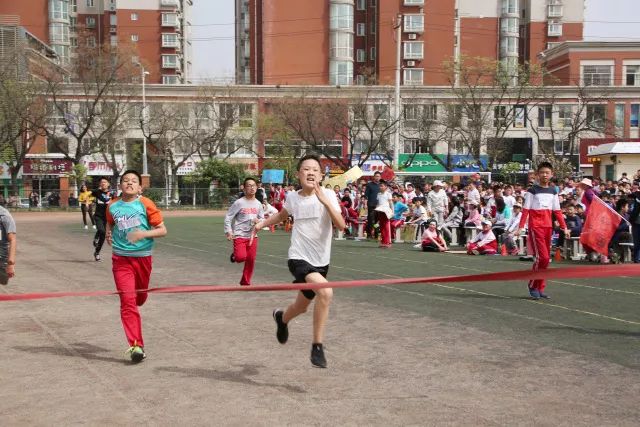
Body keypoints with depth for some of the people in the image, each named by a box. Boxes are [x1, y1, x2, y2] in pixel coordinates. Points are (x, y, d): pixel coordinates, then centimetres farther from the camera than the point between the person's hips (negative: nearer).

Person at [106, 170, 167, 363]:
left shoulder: (146, 205, -6)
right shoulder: (112, 206, 2)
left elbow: (162, 230, -5)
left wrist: (144, 233, -21)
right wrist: (109, 233, 4)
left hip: (143, 257, 0)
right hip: (121, 258, 0)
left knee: (140, 298, 17)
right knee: (127, 300, -10)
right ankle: (136, 346, -9)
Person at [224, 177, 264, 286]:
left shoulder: (258, 204, 7)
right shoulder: (239, 203, -8)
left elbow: (262, 218, 18)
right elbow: (228, 218, -6)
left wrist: (259, 221, -5)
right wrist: (228, 232, -14)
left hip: (252, 235, 5)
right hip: (239, 235, -5)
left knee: (251, 260, 4)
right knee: (241, 257, -21)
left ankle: (245, 282, 21)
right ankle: (234, 255, 16)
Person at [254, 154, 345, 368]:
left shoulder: (328, 195, -7)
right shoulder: (293, 198, -1)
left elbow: (341, 225, -21)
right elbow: (282, 215, 24)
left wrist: (325, 202, -30)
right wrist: (262, 223, 16)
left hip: (321, 262, 2)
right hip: (299, 259, -2)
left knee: (302, 306, 20)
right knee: (325, 292, -29)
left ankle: (282, 318, 57)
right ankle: (317, 347, -14)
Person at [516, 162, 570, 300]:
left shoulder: (553, 191, 11)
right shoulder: (532, 190, -5)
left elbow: (557, 211, 13)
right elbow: (525, 210, -9)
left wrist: (564, 228, 9)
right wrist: (521, 227, -18)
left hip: (548, 227, 6)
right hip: (535, 227, -6)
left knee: (546, 259, 7)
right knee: (542, 257, -13)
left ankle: (540, 288, 17)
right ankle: (533, 286, 3)